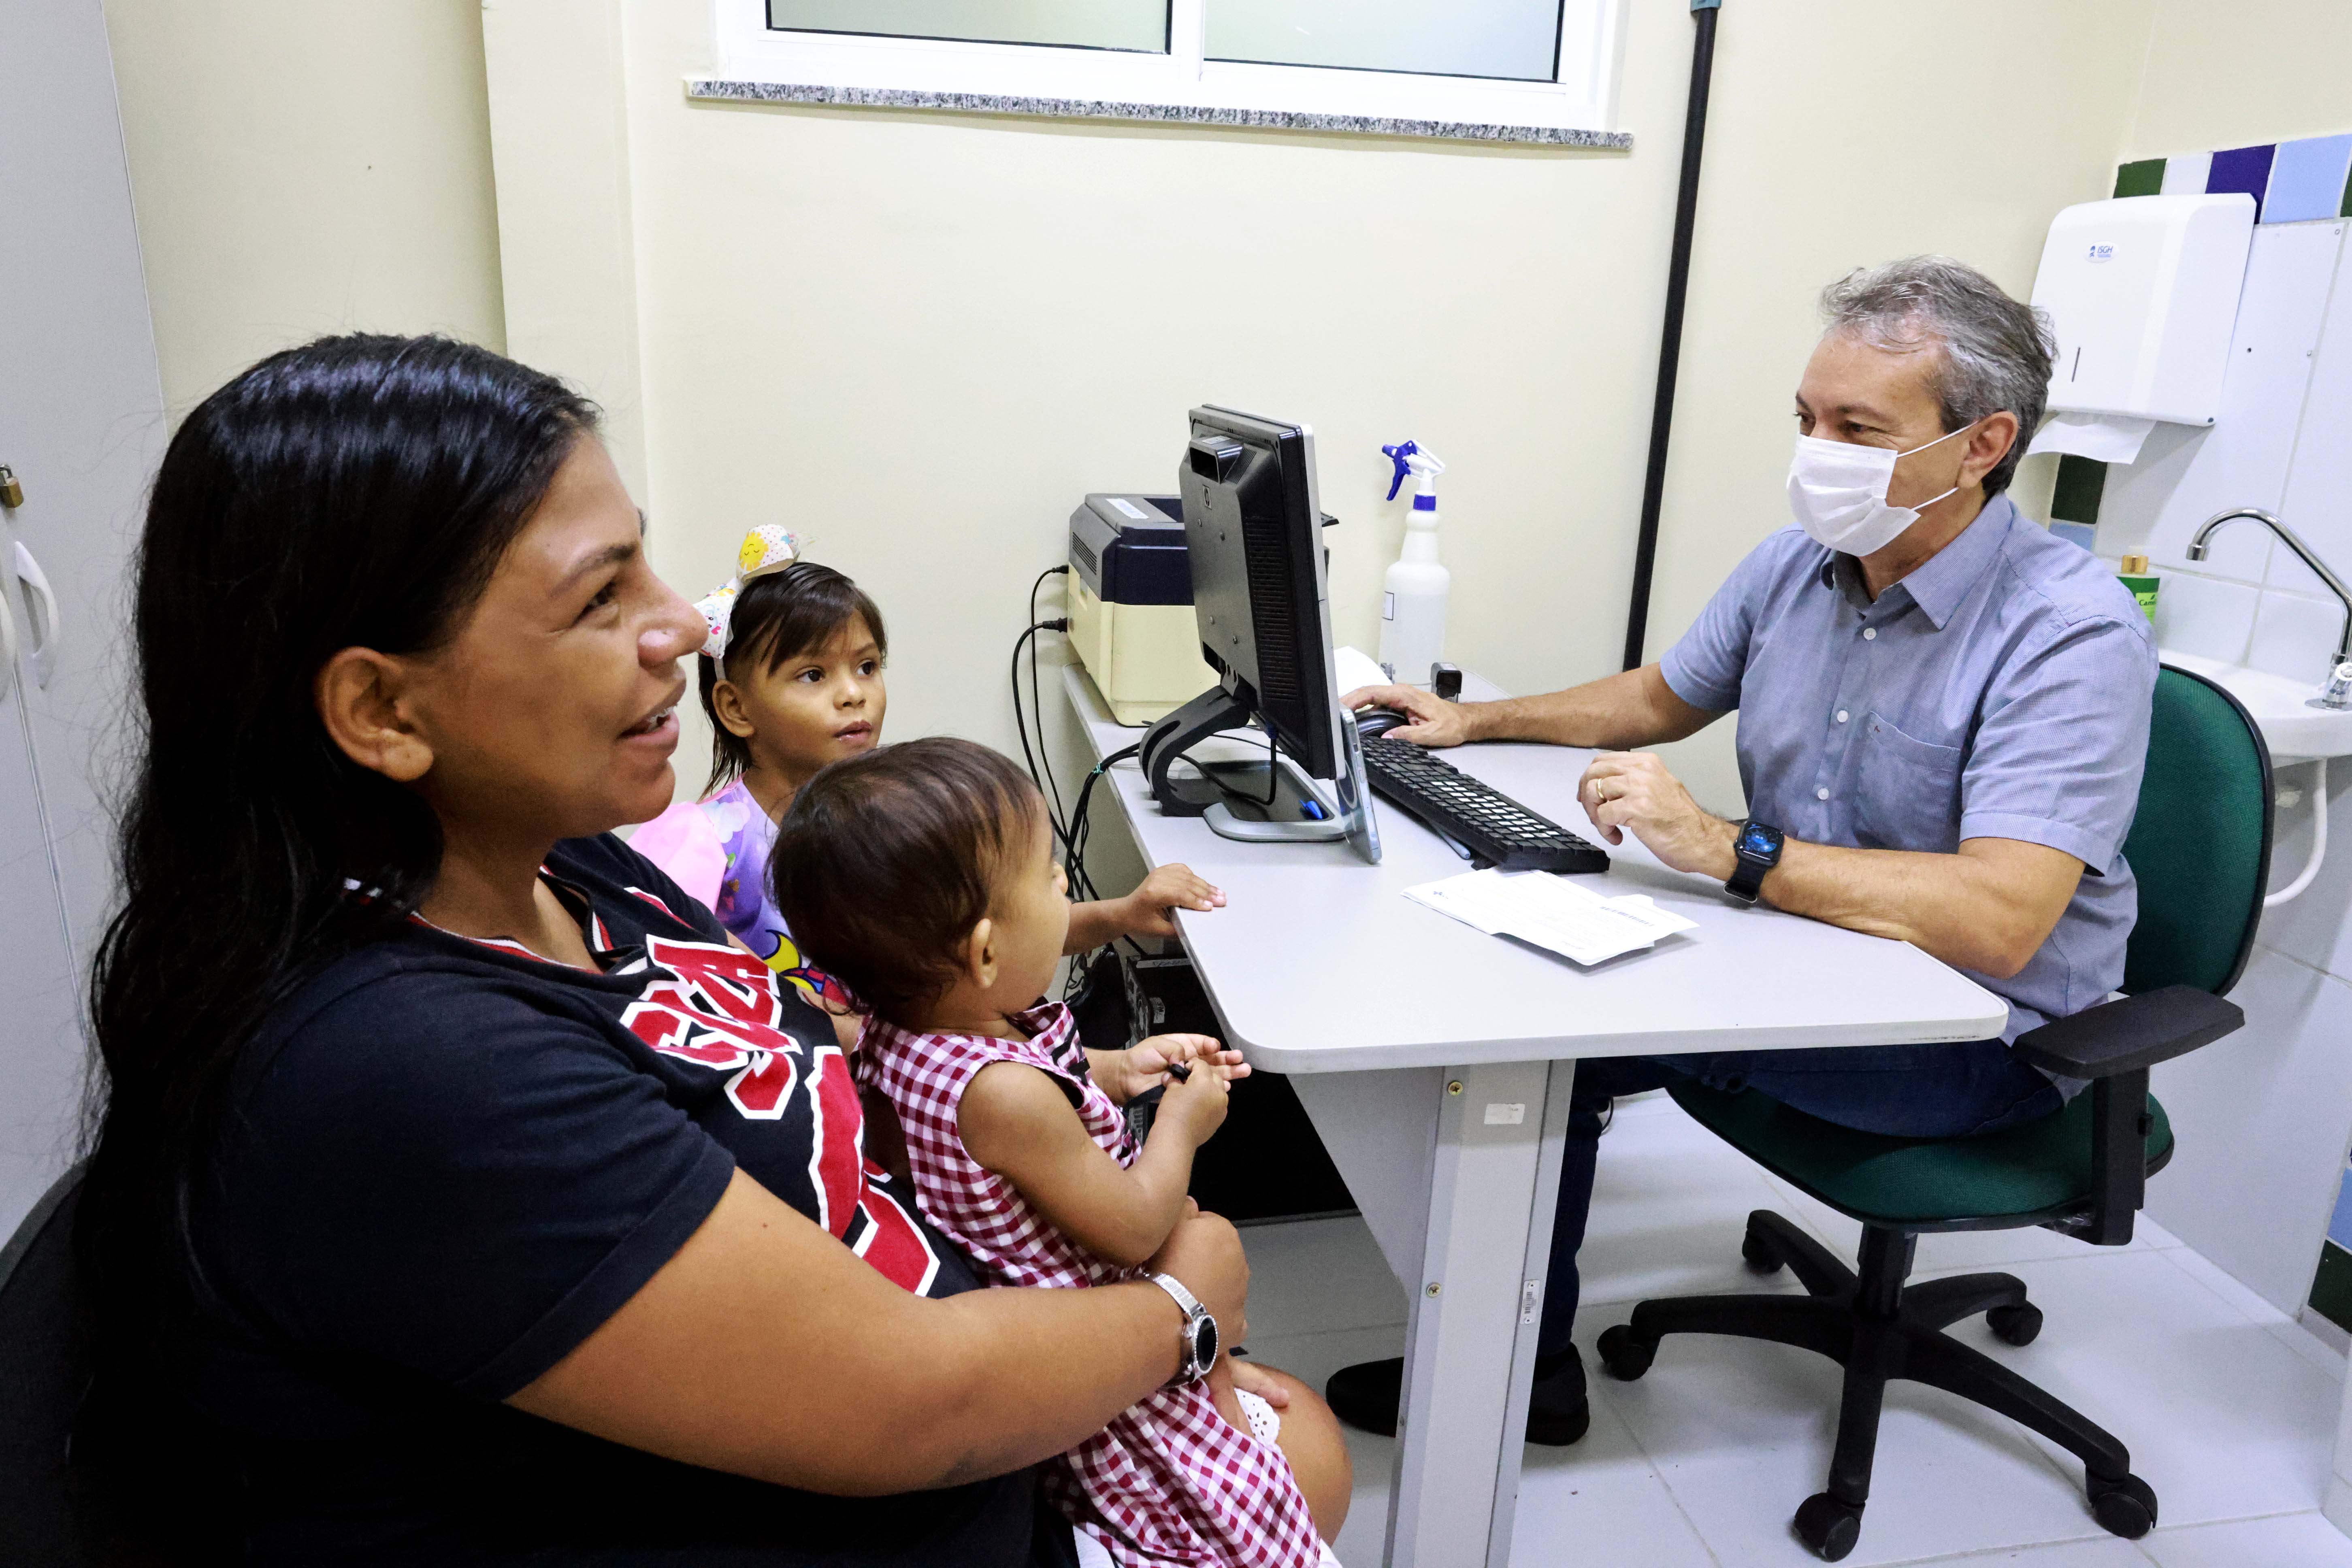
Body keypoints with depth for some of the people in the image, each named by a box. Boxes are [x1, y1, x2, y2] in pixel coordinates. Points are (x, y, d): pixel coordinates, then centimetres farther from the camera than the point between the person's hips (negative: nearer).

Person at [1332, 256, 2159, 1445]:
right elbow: (1662, 698, 18)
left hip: (1978, 1037, -7)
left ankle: (1521, 1373, 4)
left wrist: (1720, 847, -37)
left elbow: (1998, 921, -35)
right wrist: (1479, 720, 10)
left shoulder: (2073, 632, -23)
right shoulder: (1793, 567, -1)